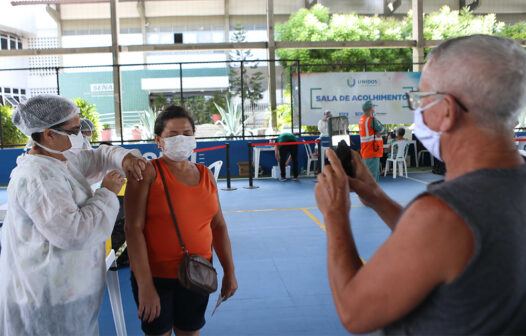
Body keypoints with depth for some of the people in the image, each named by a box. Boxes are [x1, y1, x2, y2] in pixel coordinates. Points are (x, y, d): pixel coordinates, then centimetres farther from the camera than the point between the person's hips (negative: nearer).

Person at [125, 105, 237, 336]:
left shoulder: (206, 175, 5)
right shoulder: (147, 172, -10)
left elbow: (218, 225, 10)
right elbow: (133, 228, -15)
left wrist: (229, 272, 8)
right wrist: (145, 285, -18)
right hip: (155, 274, -4)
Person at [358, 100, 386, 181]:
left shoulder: (361, 119, 12)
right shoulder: (372, 120, -17)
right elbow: (383, 130, -10)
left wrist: (376, 132, -3)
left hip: (365, 152, 9)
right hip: (372, 151, -9)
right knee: (372, 175, -8)